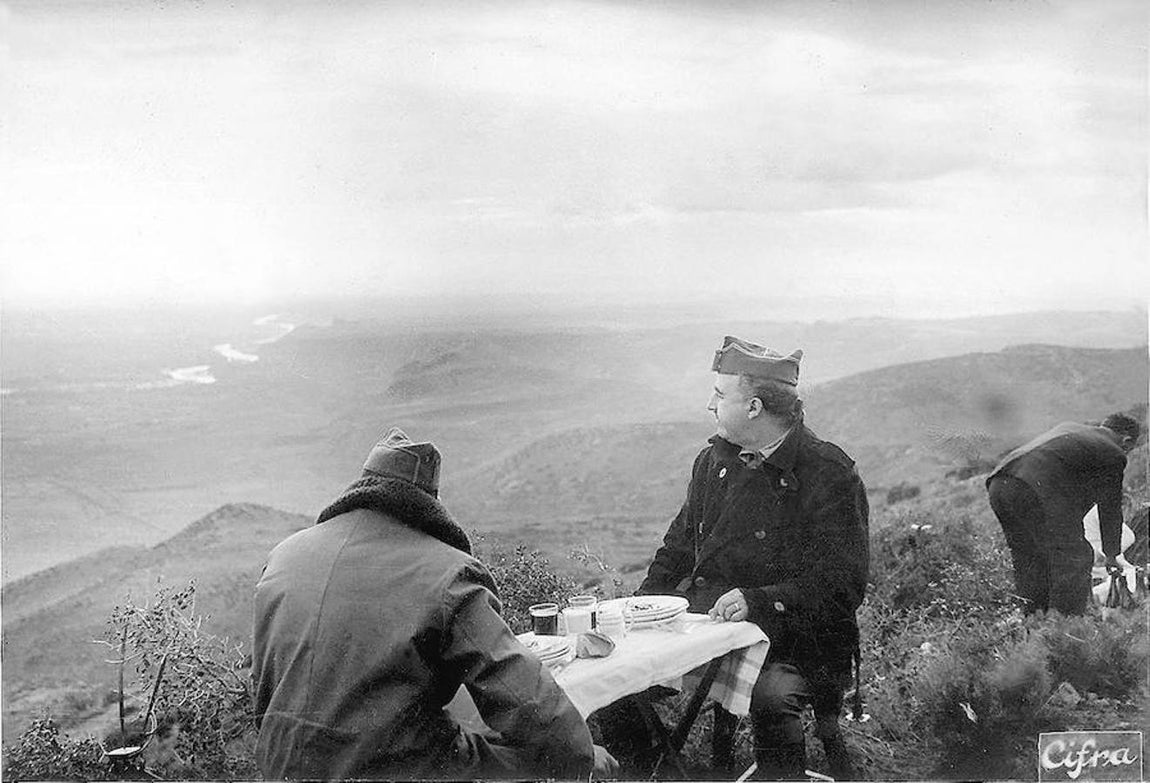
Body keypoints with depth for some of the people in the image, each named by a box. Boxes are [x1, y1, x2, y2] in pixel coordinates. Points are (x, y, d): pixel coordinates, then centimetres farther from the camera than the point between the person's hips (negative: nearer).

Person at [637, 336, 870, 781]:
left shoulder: (828, 473, -7)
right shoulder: (714, 460, 15)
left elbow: (843, 583, -12)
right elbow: (681, 544, 22)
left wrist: (760, 600, -24)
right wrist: (647, 599, 4)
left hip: (791, 636, -5)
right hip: (704, 619, 6)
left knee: (770, 695, -36)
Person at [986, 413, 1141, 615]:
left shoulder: (1068, 427, 32)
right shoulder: (1114, 454, 12)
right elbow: (1110, 509, 20)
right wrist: (1111, 556, 34)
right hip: (1038, 487, -8)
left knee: (1029, 561, 20)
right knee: (1074, 558, 2)